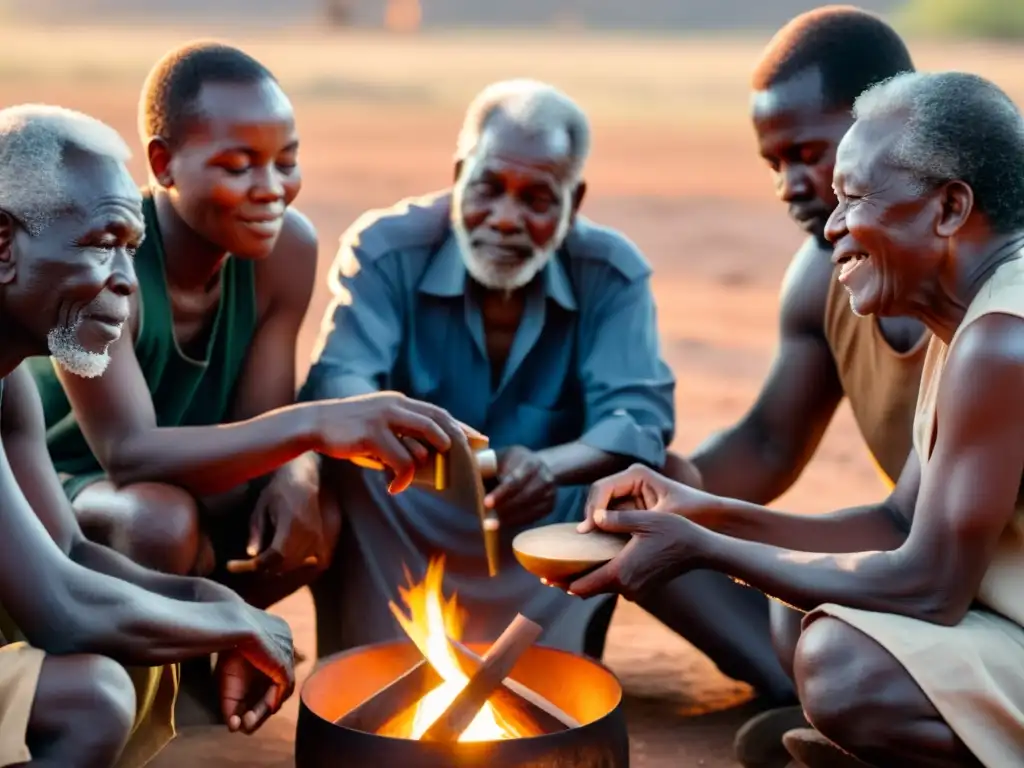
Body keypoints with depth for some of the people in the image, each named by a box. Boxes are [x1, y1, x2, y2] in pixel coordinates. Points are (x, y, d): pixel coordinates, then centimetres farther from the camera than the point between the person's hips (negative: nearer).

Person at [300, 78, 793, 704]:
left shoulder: (612, 272, -7)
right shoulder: (385, 248, -11)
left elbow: (639, 417, -20)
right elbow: (336, 378, -25)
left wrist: (548, 467, -43)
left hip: (548, 538, 2)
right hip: (402, 532, -2)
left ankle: (792, 676, -8)